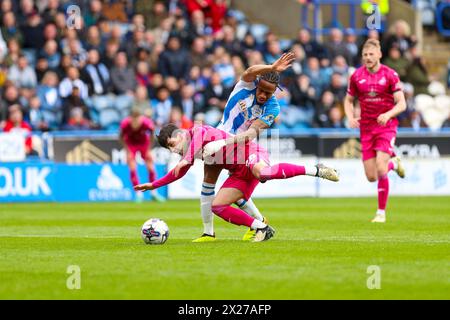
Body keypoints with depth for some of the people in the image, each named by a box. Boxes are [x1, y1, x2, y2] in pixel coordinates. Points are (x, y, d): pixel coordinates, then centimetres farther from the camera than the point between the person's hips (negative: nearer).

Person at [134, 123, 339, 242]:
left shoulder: (198, 130, -7)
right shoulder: (190, 152, 20)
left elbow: (198, 136, -34)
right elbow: (178, 174, 37)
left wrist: (186, 160, -43)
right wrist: (153, 185, 37)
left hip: (251, 153, -9)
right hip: (240, 174, 10)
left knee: (261, 172, -43)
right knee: (217, 206, -2)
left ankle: (315, 170, -36)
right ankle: (262, 229, -3)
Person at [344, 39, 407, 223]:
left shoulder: (390, 75, -8)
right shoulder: (357, 76, 2)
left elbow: (401, 103, -8)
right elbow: (348, 100, 14)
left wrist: (388, 115, -26)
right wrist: (350, 117, -6)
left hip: (386, 126, -4)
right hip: (366, 128, 4)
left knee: (380, 169, -18)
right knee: (371, 177, 1)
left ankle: (381, 212, -4)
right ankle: (393, 163, 36)